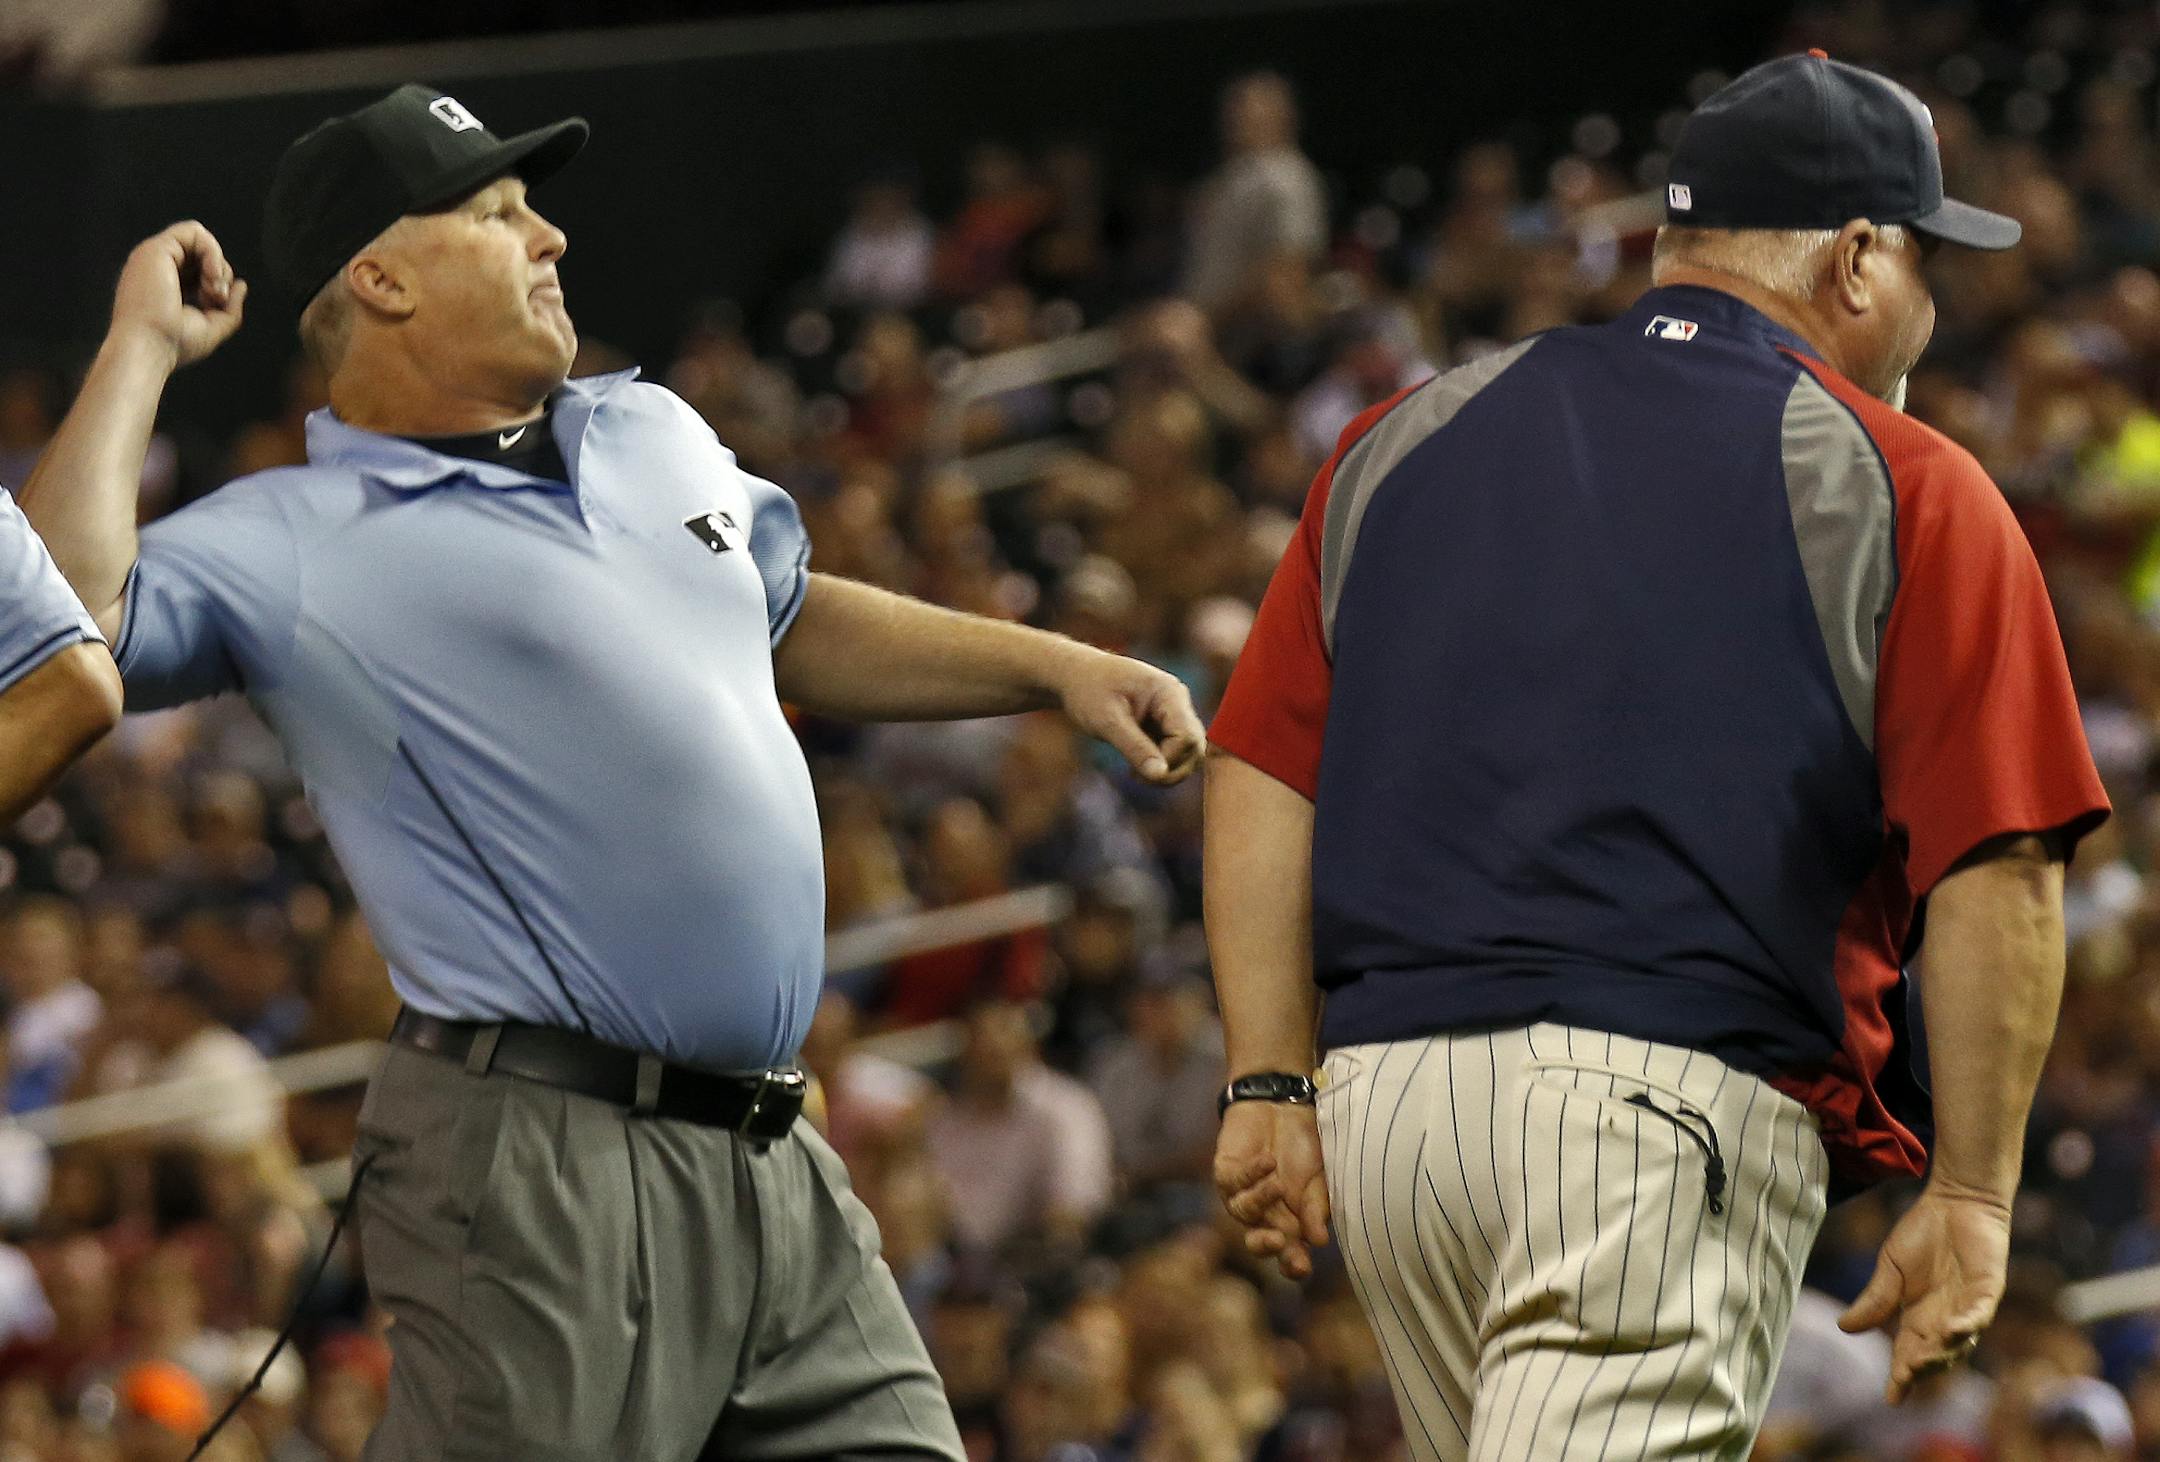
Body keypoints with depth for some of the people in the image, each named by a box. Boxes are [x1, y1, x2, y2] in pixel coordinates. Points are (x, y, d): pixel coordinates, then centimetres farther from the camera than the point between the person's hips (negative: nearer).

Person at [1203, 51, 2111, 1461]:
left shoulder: (1410, 437, 18)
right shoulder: (1901, 491, 4)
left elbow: (1262, 781, 14)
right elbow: (1996, 869, -4)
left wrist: (1272, 1084, 14)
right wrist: (1970, 1198, 0)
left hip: (1386, 1091, 6)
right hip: (1679, 1103, -6)